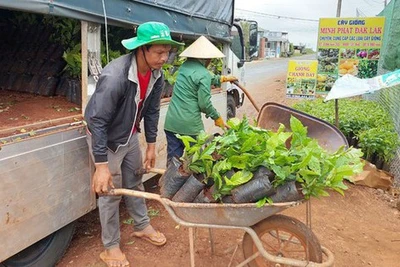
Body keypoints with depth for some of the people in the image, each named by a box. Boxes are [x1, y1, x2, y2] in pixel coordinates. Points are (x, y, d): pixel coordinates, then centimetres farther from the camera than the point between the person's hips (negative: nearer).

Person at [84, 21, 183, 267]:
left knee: (135, 184, 19)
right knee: (110, 192, 3)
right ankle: (111, 247, 21)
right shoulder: (115, 76, -35)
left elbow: (152, 111, 1)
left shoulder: (156, 75, -12)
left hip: (130, 136, 7)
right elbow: (97, 121, -32)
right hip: (105, 139, -6)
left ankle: (142, 226, 40)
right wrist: (101, 166, -32)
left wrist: (151, 146, 5)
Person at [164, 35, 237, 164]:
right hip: (190, 124, -6)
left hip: (171, 122, 6)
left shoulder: (184, 66, 10)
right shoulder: (203, 74, -13)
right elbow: (204, 103, -12)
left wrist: (223, 79, 39)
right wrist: (217, 117, 4)